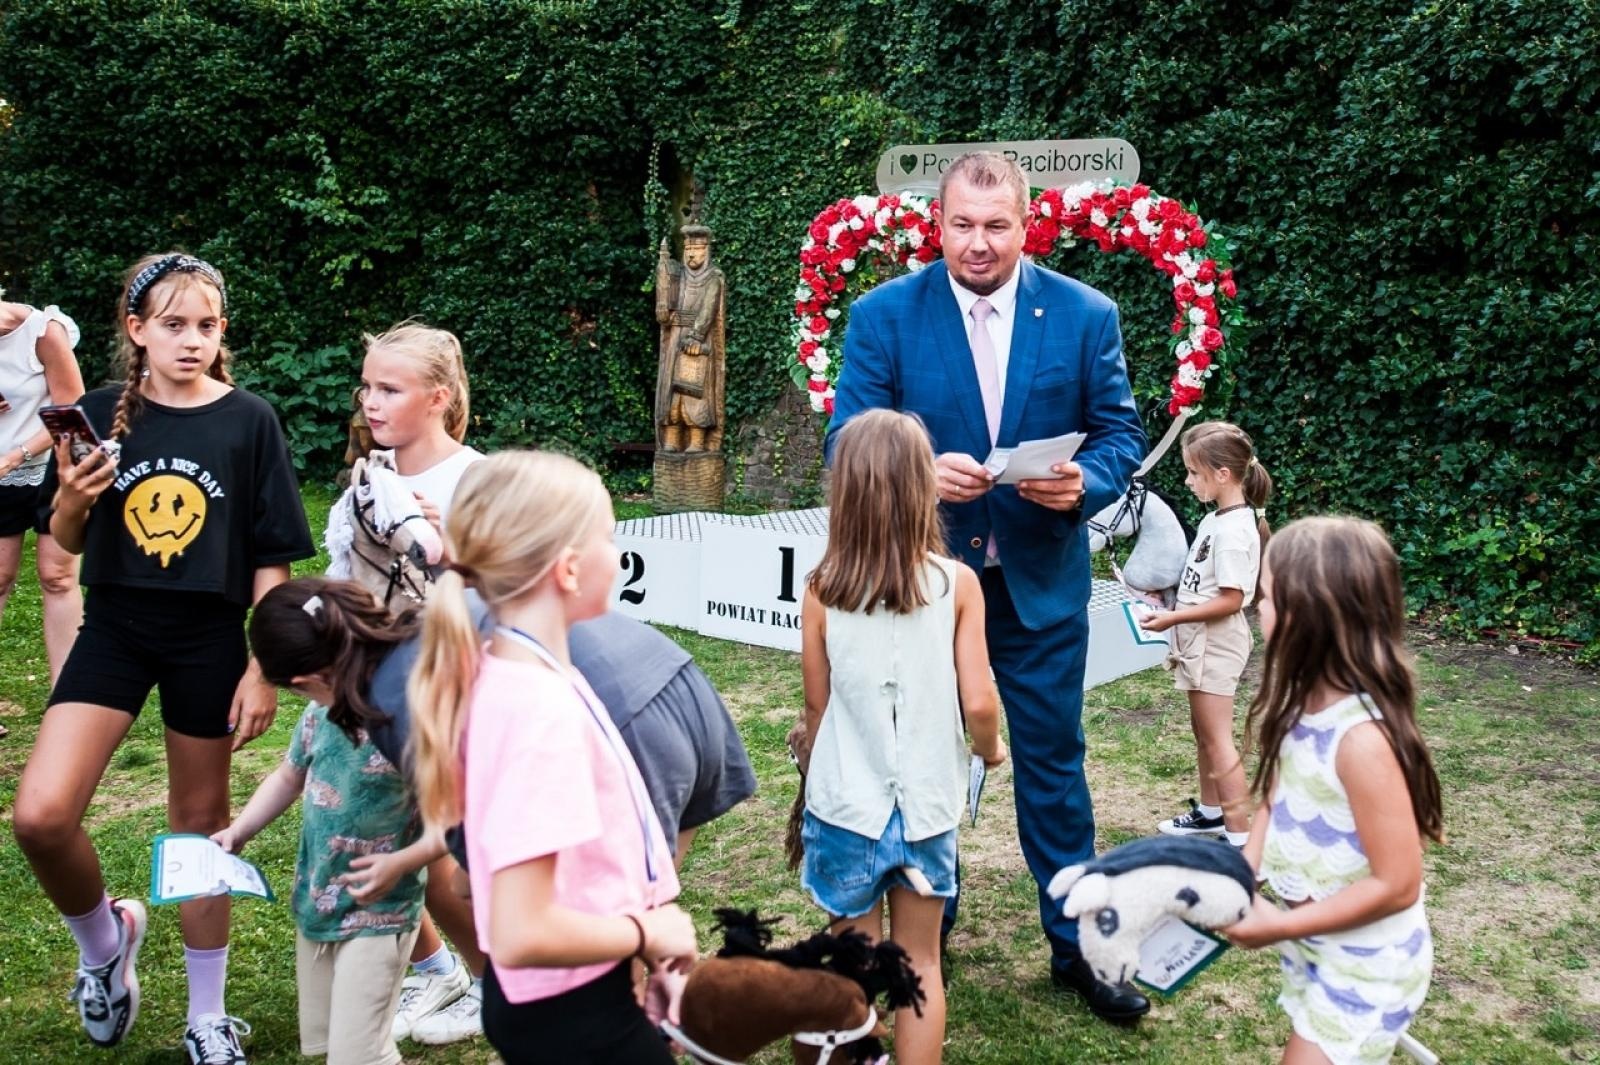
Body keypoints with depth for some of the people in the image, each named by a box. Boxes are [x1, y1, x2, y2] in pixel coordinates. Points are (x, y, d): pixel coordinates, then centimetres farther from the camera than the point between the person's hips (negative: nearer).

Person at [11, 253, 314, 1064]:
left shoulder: (248, 421, -6)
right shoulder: (102, 414, -1)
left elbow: (272, 561, -4)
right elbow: (67, 543, 8)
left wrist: (263, 669, -7)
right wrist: (70, 500, -14)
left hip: (209, 640, -1)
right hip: (114, 630, 2)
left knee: (201, 825, 11)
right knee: (39, 816, -13)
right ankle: (104, 941, 20)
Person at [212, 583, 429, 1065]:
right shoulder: (321, 713, -6)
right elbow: (289, 776, 14)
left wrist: (401, 862, -28)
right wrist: (236, 832, 5)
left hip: (377, 915, -7)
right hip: (315, 904, 7)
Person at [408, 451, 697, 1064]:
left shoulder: (503, 673, -1)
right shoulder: (545, 709, -28)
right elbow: (521, 934, -32)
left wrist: (640, 917, 9)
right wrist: (647, 932, -16)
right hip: (571, 1014, -8)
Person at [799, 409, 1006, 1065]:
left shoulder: (822, 590, -10)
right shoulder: (956, 583, -11)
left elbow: (818, 706, -2)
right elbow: (978, 703, -10)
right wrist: (990, 751, 12)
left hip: (846, 805, 0)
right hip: (925, 804, 0)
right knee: (919, 963, 16)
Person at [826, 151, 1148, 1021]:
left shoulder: (1086, 315, -3)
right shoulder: (883, 315, -6)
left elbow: (1121, 433, 1)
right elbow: (849, 442, -8)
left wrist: (1085, 482, -22)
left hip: (1042, 582, 1)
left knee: (1053, 765, 11)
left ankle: (1075, 945, 28)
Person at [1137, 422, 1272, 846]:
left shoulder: (1234, 529, -21)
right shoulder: (1216, 519, 8)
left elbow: (1231, 601, -23)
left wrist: (1172, 619, -20)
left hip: (1217, 641, -10)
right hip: (1202, 639, 10)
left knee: (1218, 739, -6)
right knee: (1203, 731, 20)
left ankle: (1241, 838, -2)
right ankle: (1210, 812, 34)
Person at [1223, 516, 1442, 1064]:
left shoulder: (1361, 737, -31)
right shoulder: (1303, 702, -5)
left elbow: (1396, 885, -26)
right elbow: (1277, 796, 4)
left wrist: (1277, 926, -20)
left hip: (1366, 965, -8)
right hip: (1316, 944, 8)